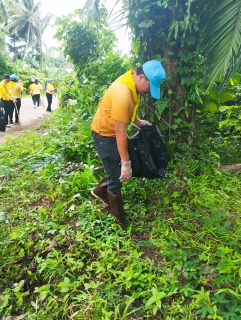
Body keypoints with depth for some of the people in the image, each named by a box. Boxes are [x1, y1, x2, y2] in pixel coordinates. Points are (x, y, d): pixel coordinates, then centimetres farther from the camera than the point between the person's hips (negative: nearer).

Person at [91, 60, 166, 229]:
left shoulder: (133, 84, -2)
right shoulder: (122, 94, -32)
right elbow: (120, 132, -30)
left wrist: (139, 122, 12)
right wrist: (125, 164, -25)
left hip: (115, 132, 9)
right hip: (105, 135, -9)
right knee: (117, 178, 0)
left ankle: (100, 190, 37)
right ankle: (121, 222, 18)